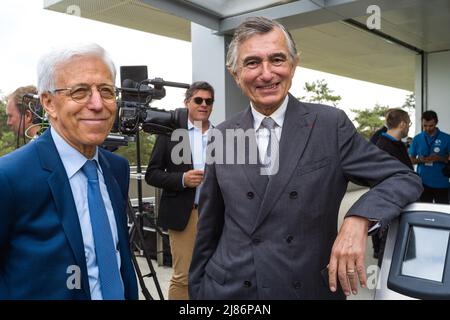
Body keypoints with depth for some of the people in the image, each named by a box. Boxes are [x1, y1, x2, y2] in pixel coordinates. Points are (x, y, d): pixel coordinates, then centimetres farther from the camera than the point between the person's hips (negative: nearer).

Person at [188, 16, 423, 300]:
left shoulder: (331, 124, -7)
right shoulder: (222, 137, -1)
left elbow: (405, 179, -6)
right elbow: (209, 226, 6)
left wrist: (358, 220, -24)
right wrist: (197, 289, 11)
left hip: (312, 289, -1)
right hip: (229, 290, 2)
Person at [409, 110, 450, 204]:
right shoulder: (417, 139, 5)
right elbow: (411, 160, 8)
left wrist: (439, 158, -18)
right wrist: (420, 160, -13)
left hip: (441, 184, -1)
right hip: (423, 183, 1)